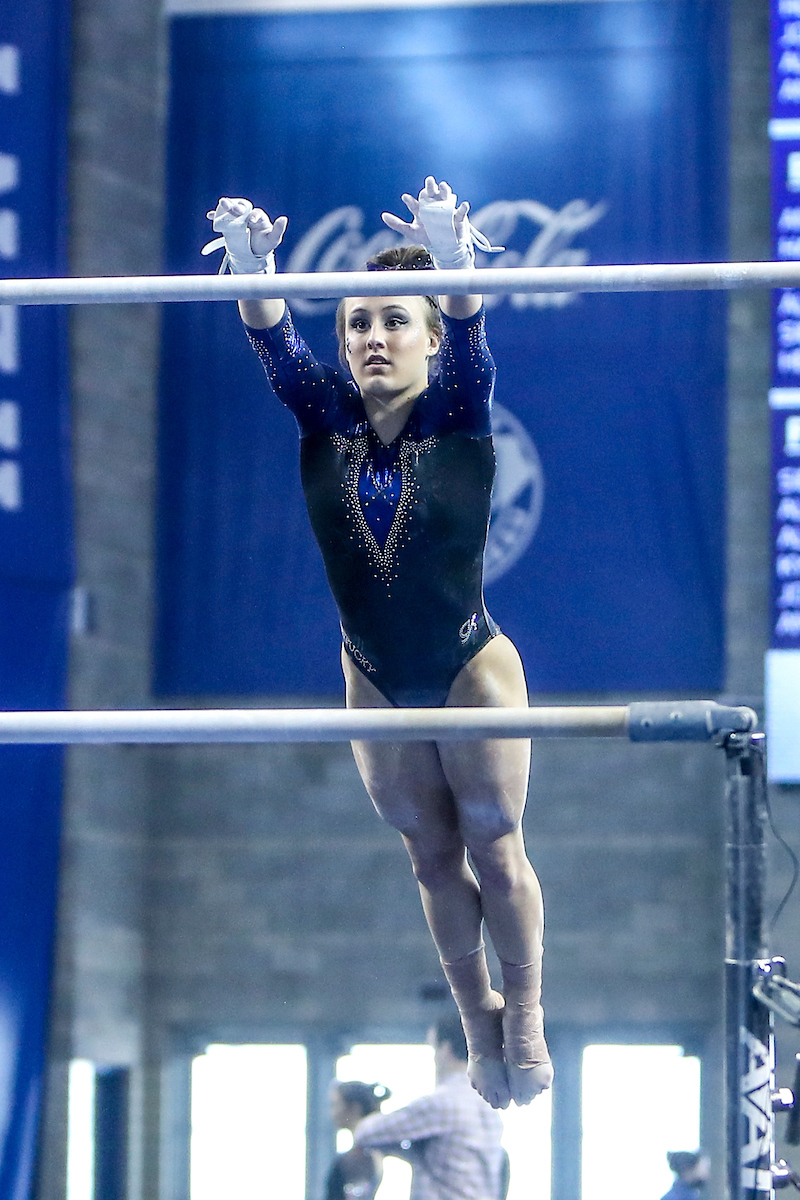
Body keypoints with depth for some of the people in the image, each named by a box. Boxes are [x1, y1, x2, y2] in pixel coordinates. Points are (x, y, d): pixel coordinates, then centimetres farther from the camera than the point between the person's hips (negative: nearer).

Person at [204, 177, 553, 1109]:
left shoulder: (459, 419, -14)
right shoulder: (327, 422, -8)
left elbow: (468, 343, -34)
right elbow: (275, 350, -26)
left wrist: (451, 267, -56)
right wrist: (252, 276, -48)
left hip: (473, 671, -3)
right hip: (375, 682, 3)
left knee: (495, 850, 5)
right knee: (433, 859, 13)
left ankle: (525, 1013, 23)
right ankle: (478, 1020, 29)